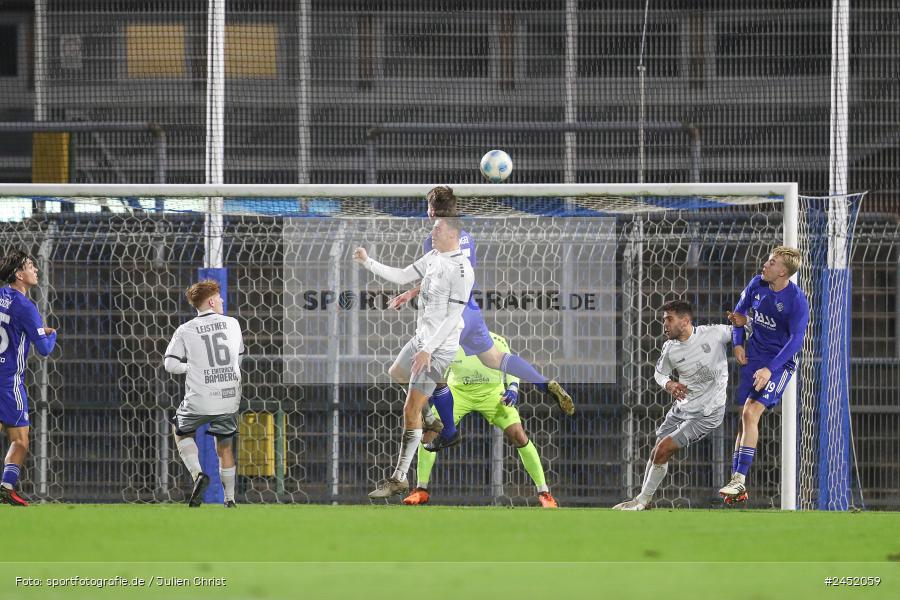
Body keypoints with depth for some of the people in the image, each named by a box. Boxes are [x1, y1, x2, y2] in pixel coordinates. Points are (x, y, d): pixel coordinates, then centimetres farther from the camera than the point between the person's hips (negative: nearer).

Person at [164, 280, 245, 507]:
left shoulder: (185, 331, -3)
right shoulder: (232, 324, 3)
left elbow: (171, 365, -6)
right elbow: (241, 358, 14)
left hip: (199, 401, -2)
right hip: (230, 399, 2)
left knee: (182, 433, 23)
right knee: (225, 447, 18)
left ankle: (198, 474, 1)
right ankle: (230, 499, 19)